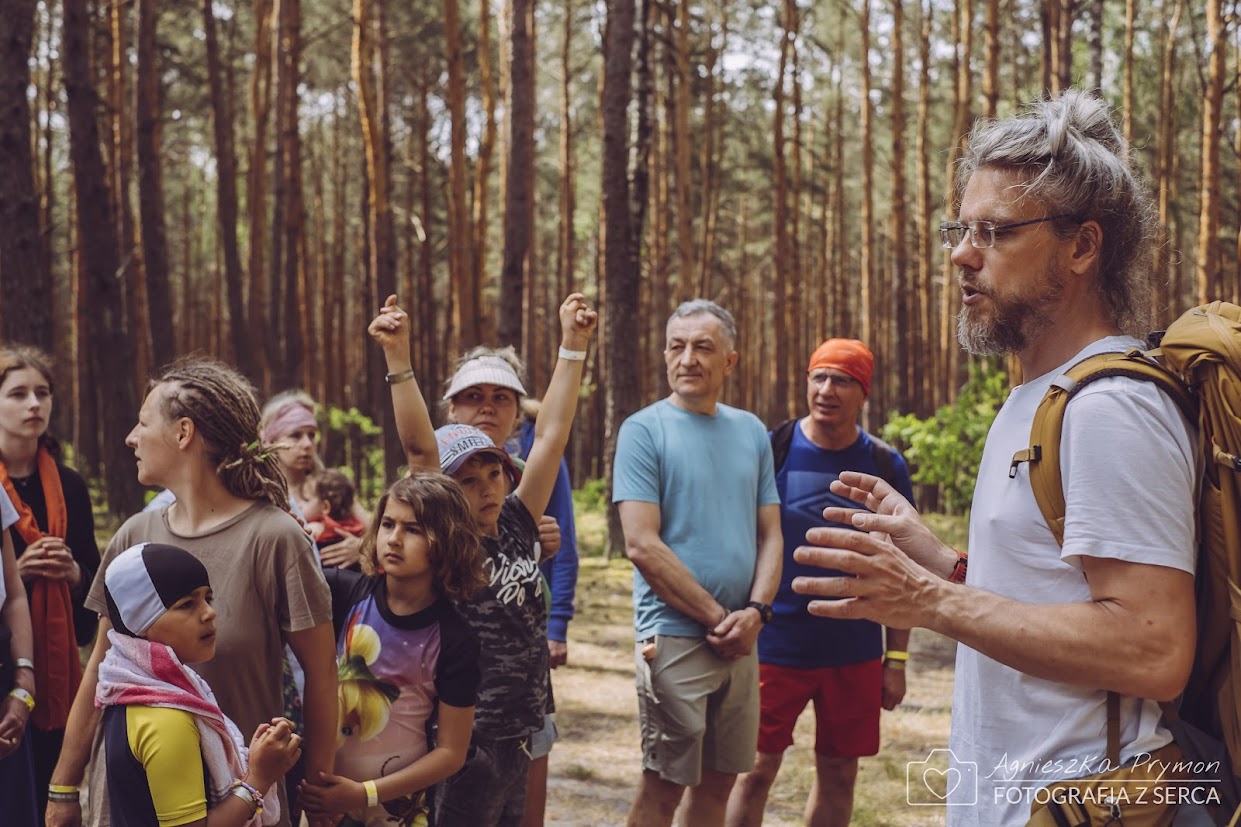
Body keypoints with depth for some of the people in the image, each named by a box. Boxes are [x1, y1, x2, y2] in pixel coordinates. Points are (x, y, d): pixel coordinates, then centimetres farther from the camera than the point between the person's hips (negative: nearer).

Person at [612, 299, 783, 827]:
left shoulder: (751, 432, 10)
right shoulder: (644, 430, -6)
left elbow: (770, 535, 11)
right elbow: (642, 546, -13)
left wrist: (755, 612, -7)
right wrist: (717, 618, -12)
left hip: (740, 640, 5)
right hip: (674, 638, -5)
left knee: (719, 781, 12)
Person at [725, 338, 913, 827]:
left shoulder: (885, 466, 2)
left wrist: (896, 658, 3)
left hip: (855, 653, 2)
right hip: (775, 646, -2)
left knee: (839, 775, 10)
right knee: (756, 771, 0)